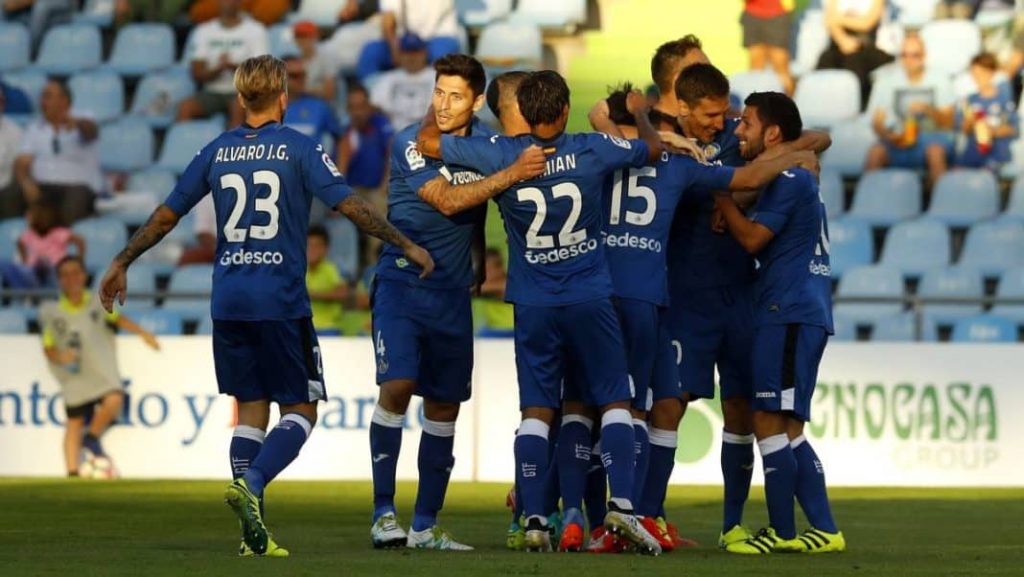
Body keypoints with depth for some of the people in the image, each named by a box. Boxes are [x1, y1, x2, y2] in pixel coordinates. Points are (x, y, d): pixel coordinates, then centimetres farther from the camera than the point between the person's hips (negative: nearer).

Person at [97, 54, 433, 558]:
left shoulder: (216, 152, 8)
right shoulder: (299, 149, -3)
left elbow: (166, 216, 11)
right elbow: (349, 205, -9)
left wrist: (122, 264, 22)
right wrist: (407, 246, -1)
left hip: (228, 302, 4)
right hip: (281, 301, -4)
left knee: (250, 407, 10)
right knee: (300, 410, 4)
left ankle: (253, 534, 3)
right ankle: (251, 482, -22)